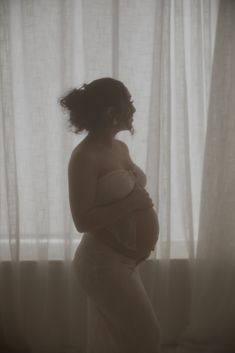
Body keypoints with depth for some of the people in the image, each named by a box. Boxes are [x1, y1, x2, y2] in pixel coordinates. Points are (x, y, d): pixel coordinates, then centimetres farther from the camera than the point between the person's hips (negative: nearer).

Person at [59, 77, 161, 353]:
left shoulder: (121, 148, 7)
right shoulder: (84, 156, -20)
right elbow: (82, 220, -23)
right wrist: (131, 203, -23)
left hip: (125, 259, 8)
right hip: (103, 262, -8)